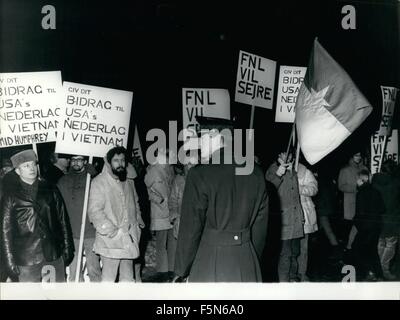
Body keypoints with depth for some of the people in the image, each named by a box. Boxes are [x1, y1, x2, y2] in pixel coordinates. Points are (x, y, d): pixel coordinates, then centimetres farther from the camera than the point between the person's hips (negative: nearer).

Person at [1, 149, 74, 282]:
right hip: (27, 260, -2)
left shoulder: (51, 190, 7)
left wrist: (67, 249, 6)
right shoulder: (11, 198, 2)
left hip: (55, 255, 2)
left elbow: (63, 221, 9)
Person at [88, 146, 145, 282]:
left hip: (129, 240, 6)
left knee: (127, 277, 13)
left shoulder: (129, 182, 14)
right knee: (108, 278, -3)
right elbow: (95, 211, -13)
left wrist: (138, 223, 11)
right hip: (110, 241, -6)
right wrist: (111, 231, -16)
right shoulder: (99, 182, -7)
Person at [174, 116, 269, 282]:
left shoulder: (200, 175, -12)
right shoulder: (255, 174, 3)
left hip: (209, 266, -4)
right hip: (247, 267, 5)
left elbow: (190, 228, -9)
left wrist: (181, 272, 0)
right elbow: (260, 225, 7)